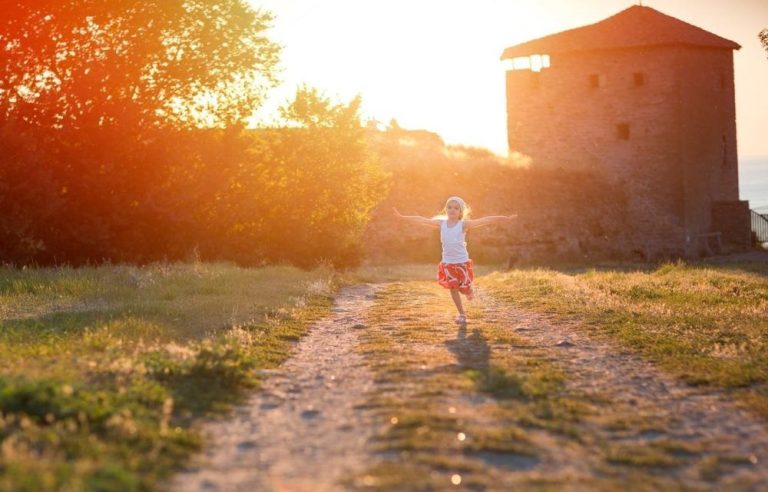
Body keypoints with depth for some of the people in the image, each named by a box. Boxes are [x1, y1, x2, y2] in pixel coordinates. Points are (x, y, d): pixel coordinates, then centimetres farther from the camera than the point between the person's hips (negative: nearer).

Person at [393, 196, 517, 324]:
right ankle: (461, 314, 17)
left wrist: (504, 218, -30)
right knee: (453, 288, 3)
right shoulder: (441, 223, -2)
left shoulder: (463, 224, -11)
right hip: (447, 262, 3)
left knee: (464, 287, 4)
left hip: (462, 261, -3)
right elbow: (422, 220, -1)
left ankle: (469, 291, 41)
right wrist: (402, 216, 0)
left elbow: (484, 221, -21)